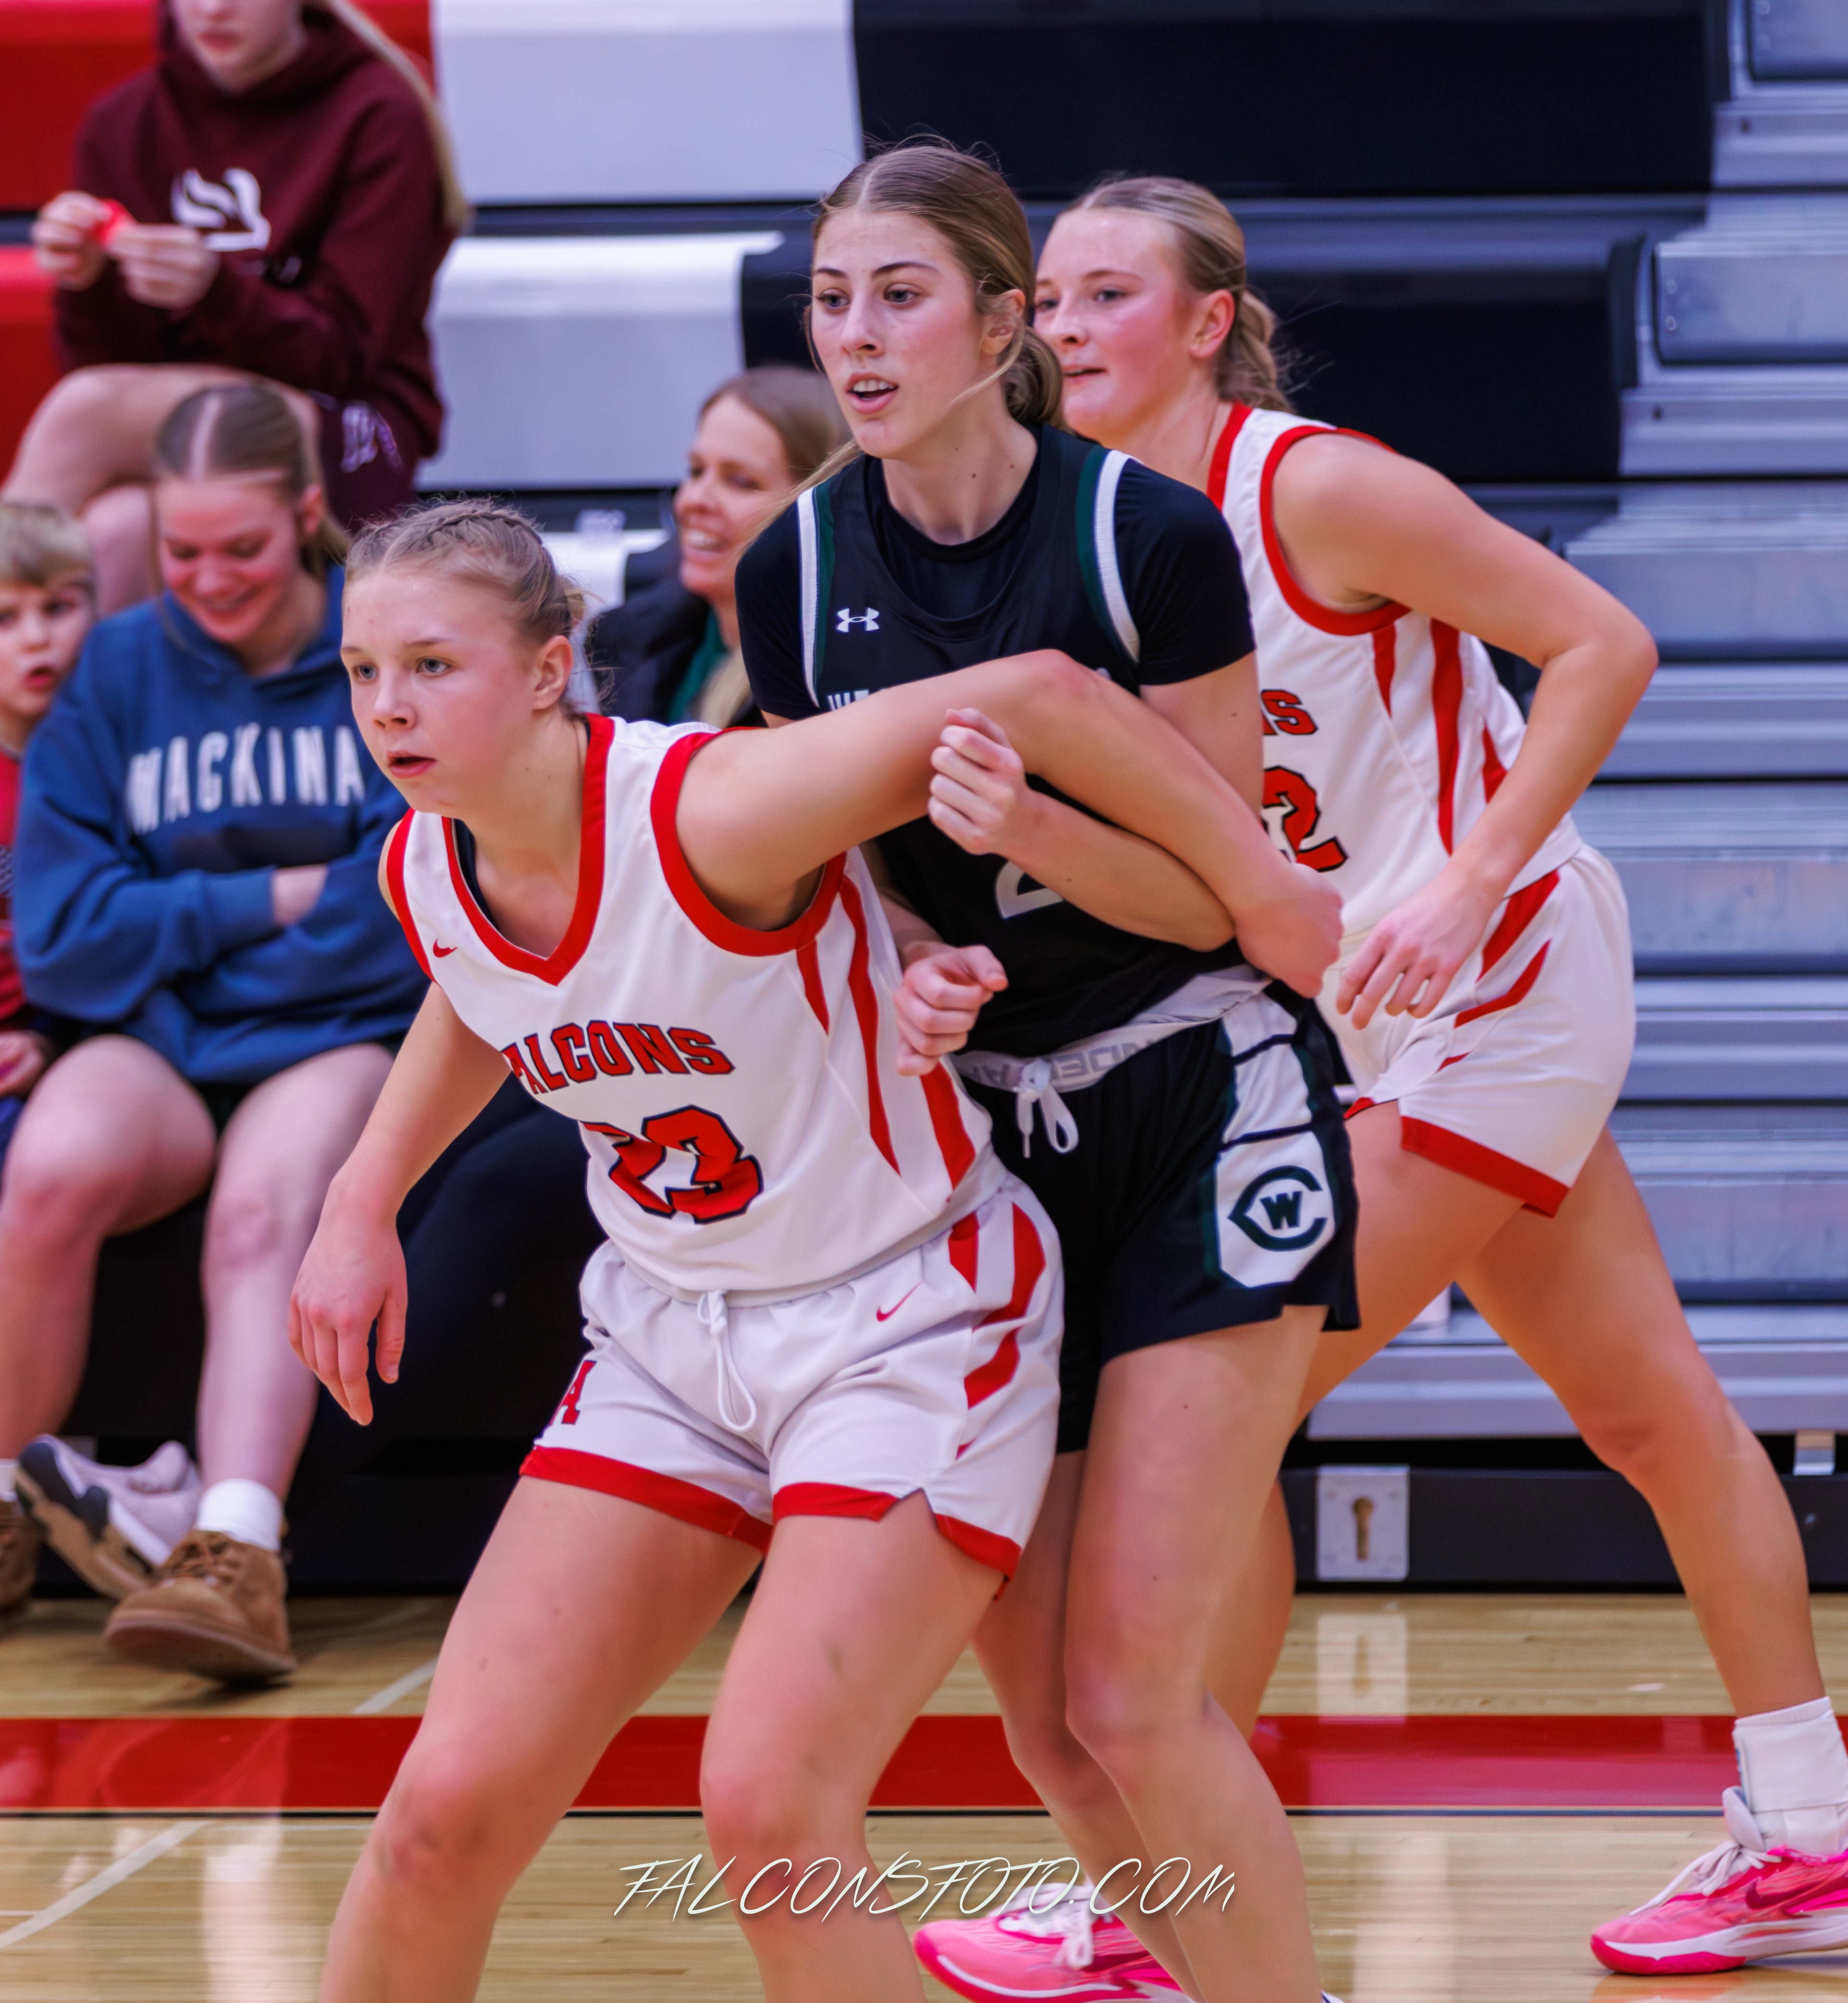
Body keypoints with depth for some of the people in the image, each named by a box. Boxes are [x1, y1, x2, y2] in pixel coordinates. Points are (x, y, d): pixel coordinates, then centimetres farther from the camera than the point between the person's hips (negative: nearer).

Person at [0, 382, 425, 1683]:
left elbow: (407, 914, -6)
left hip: (342, 1038, -2)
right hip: (159, 1040, 2)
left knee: (262, 1212, -35)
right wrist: (275, 899, -5)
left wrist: (180, 923, -2)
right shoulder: (120, 670, 9)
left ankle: (232, 1555, -52)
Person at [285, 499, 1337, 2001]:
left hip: (906, 1326, -6)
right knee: (451, 1804, -3)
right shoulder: (426, 874, -4)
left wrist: (1270, 897, -19)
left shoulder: (712, 811, -27)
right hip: (668, 1338, 6)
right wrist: (363, 1204, 15)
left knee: (768, 1810, -19)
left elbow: (1034, 694, -24)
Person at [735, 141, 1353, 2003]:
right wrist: (908, 963, -13)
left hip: (1200, 1115, -5)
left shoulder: (1152, 537, -15)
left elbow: (1210, 895, -10)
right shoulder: (795, 575, -1)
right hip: (974, 1132, 5)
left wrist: (1032, 828, -28)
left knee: (1131, 1692, -12)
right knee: (1035, 1695, 4)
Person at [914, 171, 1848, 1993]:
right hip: (1381, 1017, 8)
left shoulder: (1319, 490, -18)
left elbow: (1601, 645, -17)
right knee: (1648, 1409, 16)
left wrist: (1463, 889, -23)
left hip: (1496, 980, -8)